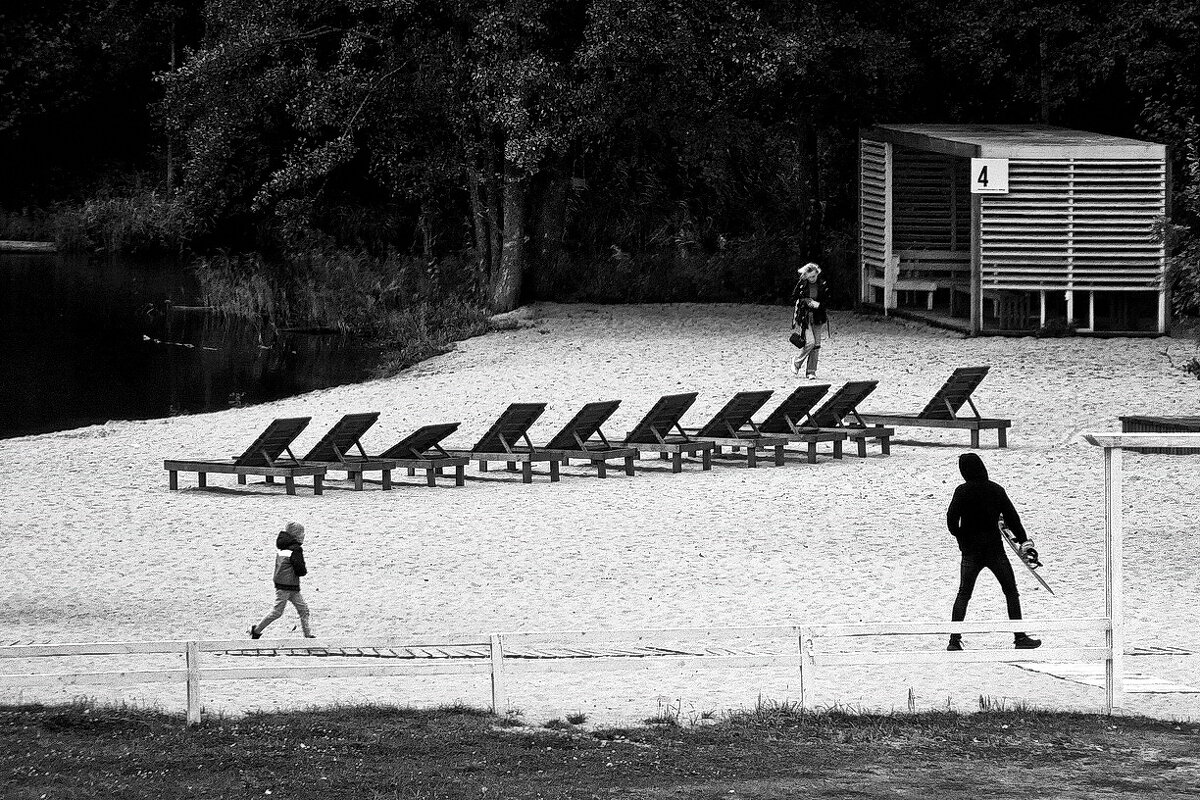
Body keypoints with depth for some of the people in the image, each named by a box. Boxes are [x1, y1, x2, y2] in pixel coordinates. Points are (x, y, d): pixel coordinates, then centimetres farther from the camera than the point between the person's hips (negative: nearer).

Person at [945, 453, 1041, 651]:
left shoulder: (963, 491, -7)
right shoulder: (996, 490, -1)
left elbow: (951, 518, -11)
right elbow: (1012, 517, 2)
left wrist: (960, 537, 7)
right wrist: (1024, 541, 9)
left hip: (970, 551, 0)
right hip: (994, 549, 0)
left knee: (963, 595, 9)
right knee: (1011, 591, 10)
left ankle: (954, 640, 0)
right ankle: (1020, 637, 7)